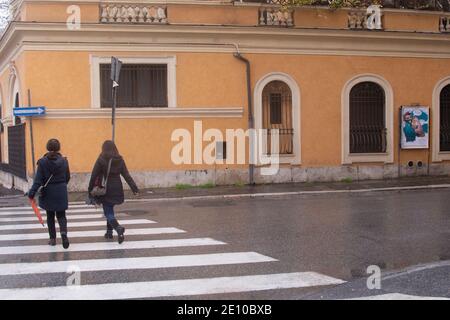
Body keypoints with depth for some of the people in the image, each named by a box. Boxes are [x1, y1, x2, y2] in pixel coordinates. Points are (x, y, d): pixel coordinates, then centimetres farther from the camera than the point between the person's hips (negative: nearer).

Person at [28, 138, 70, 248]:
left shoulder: (43, 162, -10)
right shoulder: (64, 161, -3)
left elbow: (38, 179, -13)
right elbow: (67, 177, 6)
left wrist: (32, 193, -11)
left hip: (48, 193, -1)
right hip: (61, 193, 1)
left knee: (50, 216, 15)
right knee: (61, 215, 8)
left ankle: (52, 238, 19)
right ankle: (63, 232, -20)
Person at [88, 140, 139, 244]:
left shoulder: (101, 160, -9)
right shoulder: (120, 160, 3)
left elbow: (94, 176, -9)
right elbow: (126, 175, 0)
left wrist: (90, 190, -3)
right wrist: (135, 188, -1)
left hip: (105, 190, -5)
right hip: (117, 189, 5)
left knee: (108, 213, -3)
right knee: (110, 210, 22)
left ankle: (119, 228, -27)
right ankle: (109, 232, 25)